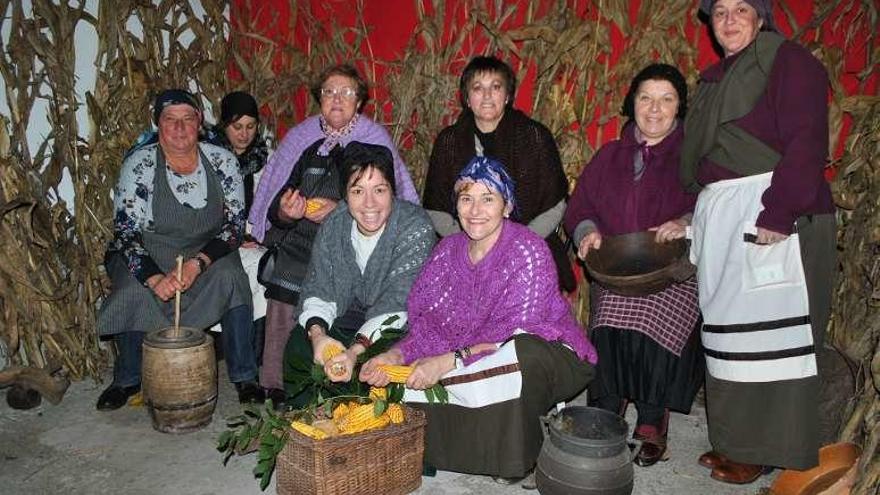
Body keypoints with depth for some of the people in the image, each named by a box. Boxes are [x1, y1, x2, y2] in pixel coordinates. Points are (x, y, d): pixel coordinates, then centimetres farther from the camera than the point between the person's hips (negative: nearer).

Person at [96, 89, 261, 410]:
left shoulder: (222, 161, -5)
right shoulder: (139, 166, -10)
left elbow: (235, 223, -6)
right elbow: (126, 232, -12)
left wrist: (198, 263, -22)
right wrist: (155, 278, -29)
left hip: (208, 254, 1)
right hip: (147, 258, -1)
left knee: (231, 278, -28)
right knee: (134, 294, -29)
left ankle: (244, 375, -14)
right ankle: (128, 379, -1)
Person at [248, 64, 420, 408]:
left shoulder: (375, 140, 6)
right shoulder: (301, 138, 13)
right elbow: (275, 209, 11)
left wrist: (339, 210, -16)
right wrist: (285, 213, -13)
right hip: (301, 243, 2)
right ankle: (277, 388, -7)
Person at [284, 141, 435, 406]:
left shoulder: (415, 227, -22)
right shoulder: (334, 224, -4)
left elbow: (397, 304, -29)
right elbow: (318, 289, -6)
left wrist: (358, 349, -43)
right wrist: (317, 332, -28)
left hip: (396, 330, -5)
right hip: (346, 321, 5)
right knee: (298, 344, -14)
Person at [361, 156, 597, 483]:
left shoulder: (528, 251, -18)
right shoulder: (449, 249, 1)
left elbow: (515, 335, -25)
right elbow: (427, 324, -4)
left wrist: (449, 362, -33)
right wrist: (396, 355, -23)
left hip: (548, 355, -5)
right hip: (472, 356, 6)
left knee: (523, 354, -38)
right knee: (407, 378, -13)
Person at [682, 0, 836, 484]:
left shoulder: (789, 60, -2)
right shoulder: (713, 78, 21)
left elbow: (805, 144, -14)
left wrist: (778, 213, -23)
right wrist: (685, 220, 14)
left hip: (770, 213, -8)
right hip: (720, 217, 8)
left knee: (766, 328, -5)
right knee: (727, 329, 10)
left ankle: (762, 450, 7)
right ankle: (732, 440, 21)